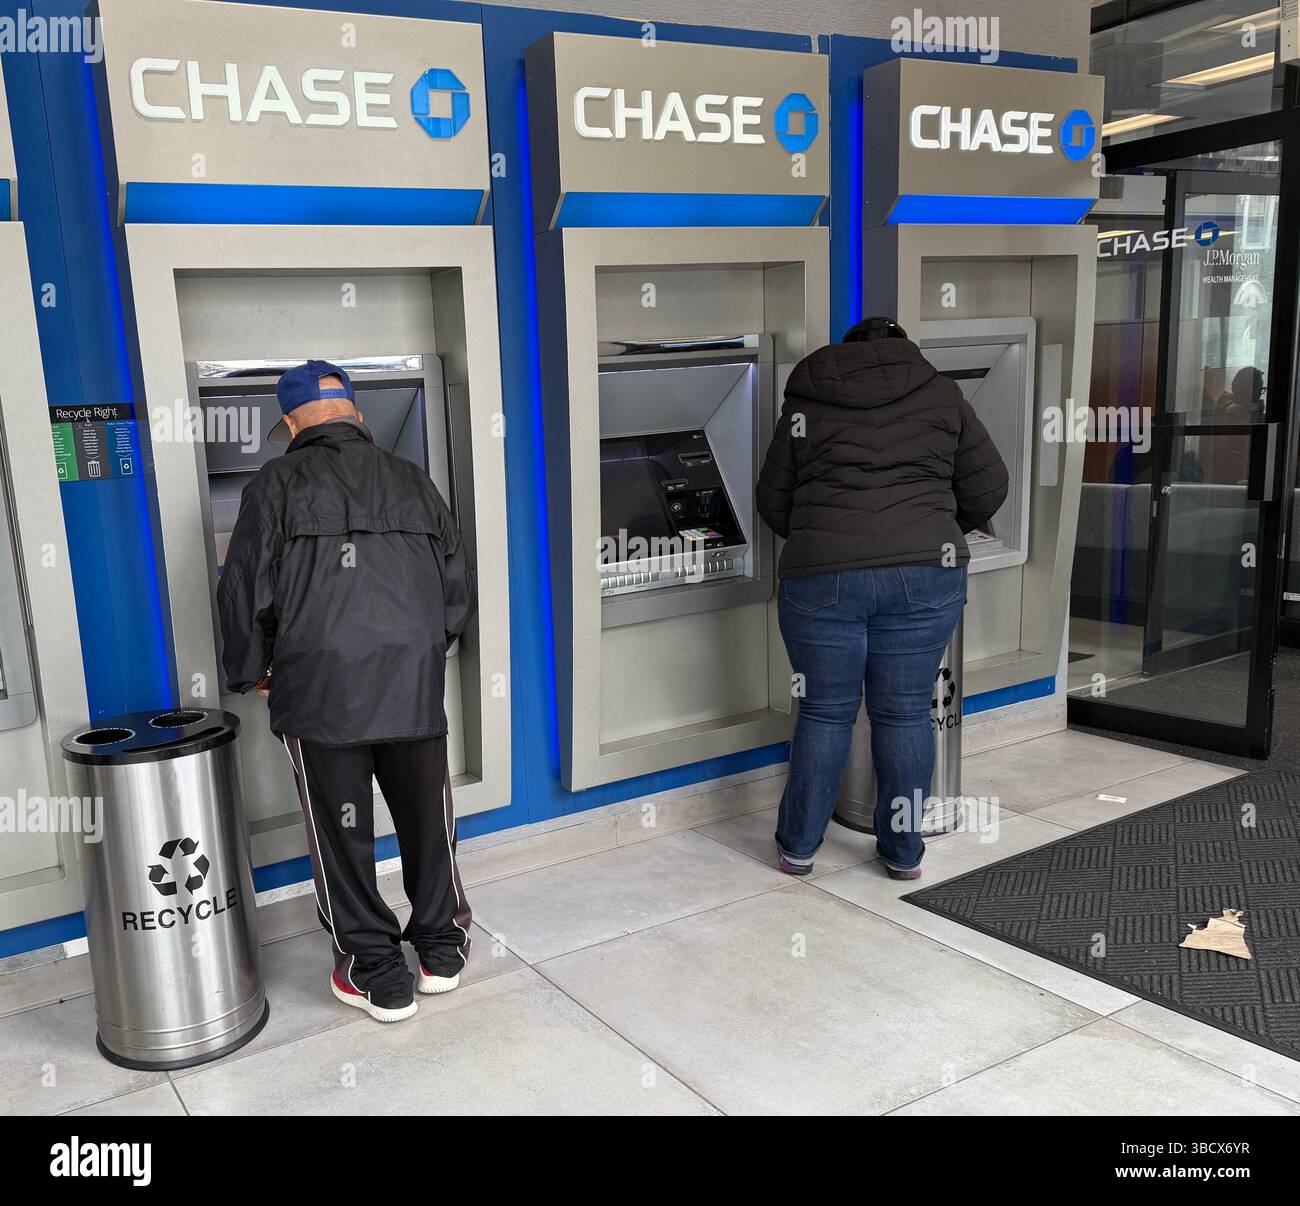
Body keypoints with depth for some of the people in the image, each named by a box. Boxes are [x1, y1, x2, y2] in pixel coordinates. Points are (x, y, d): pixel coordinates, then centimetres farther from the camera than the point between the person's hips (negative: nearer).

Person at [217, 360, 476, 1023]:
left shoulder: (277, 484, 2)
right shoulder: (411, 481, 14)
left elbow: (245, 592, -2)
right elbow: (458, 588, 15)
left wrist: (250, 674, 15)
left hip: (319, 691, -3)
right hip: (415, 683, 3)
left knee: (343, 832, 10)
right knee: (427, 819, 17)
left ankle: (376, 973, 20)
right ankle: (441, 948, 32)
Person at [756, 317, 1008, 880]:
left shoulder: (807, 405, 13)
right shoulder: (941, 396, 13)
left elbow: (773, 502, 15)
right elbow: (988, 489, 13)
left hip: (823, 576, 0)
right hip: (924, 574, 1)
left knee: (825, 712, 11)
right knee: (905, 713, 10)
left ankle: (798, 845, 21)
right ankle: (903, 850, 21)